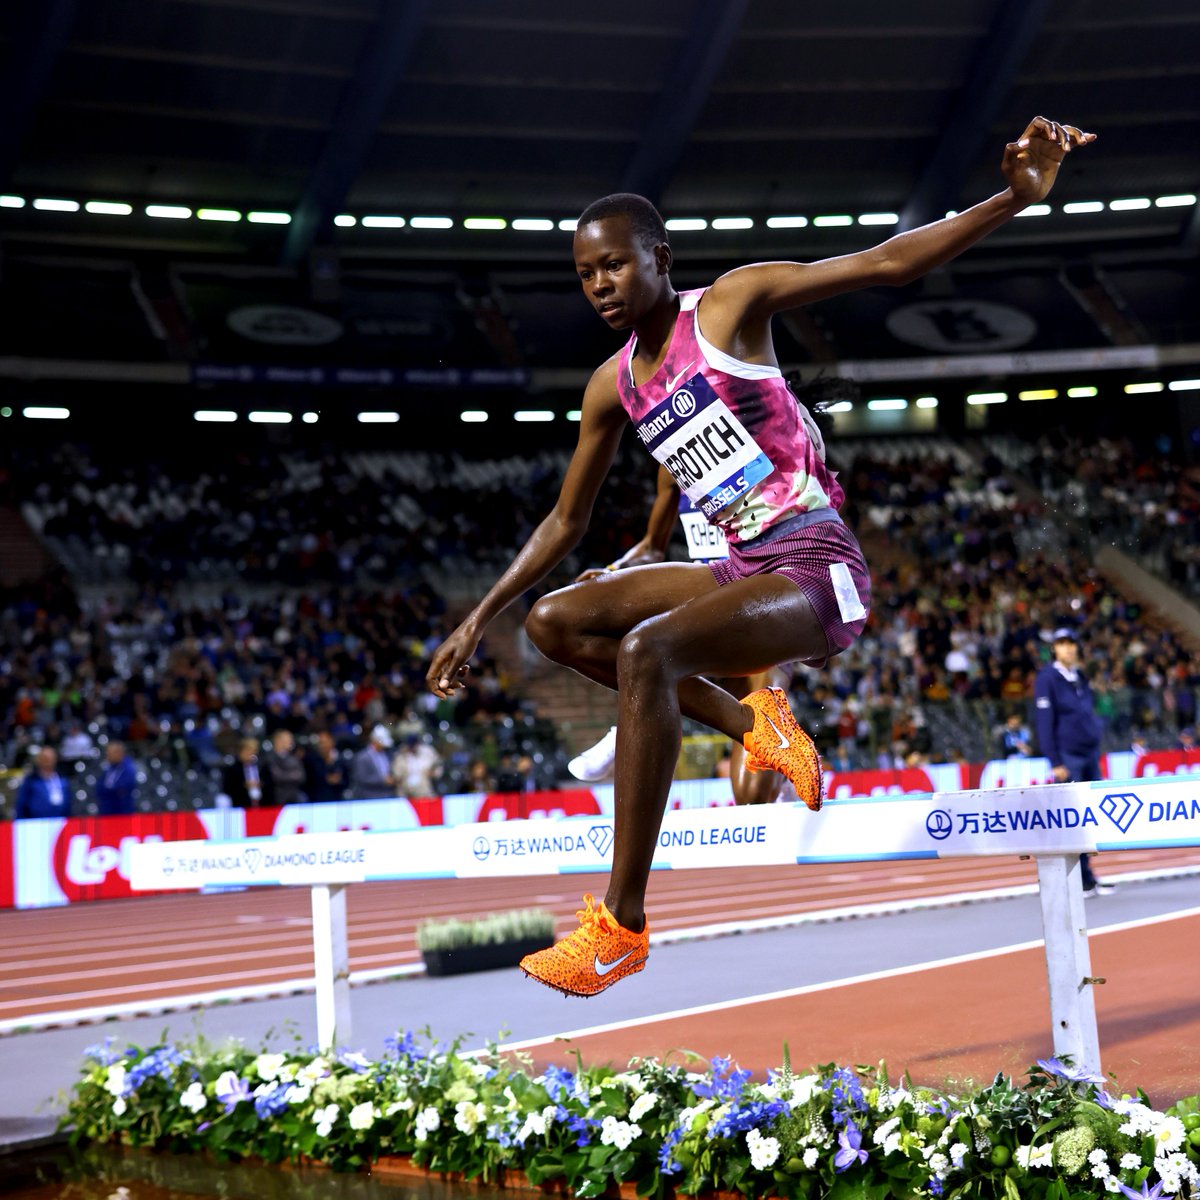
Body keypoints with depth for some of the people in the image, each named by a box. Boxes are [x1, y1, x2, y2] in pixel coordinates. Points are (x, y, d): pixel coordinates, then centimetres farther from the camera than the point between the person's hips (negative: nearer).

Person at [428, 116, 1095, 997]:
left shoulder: (732, 305, -3)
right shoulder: (614, 385, 14)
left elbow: (884, 263, -9)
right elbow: (566, 523, 23)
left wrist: (1014, 198, -21)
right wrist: (480, 618, 18)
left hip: (814, 568, -7)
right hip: (742, 571, 8)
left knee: (647, 650, -30)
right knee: (554, 621, -1)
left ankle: (623, 925, -28)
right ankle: (751, 721, -4)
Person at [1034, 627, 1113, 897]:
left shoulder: (1081, 677, 14)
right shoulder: (1047, 679, -7)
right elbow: (1045, 722, -10)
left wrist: (1096, 752, 14)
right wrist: (1055, 763, -13)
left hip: (1090, 755, 7)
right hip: (1068, 757, -7)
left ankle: (1087, 876, 12)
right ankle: (1082, 879, 0)